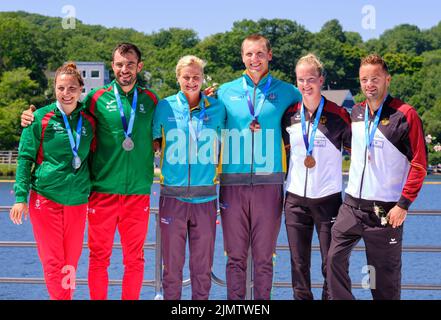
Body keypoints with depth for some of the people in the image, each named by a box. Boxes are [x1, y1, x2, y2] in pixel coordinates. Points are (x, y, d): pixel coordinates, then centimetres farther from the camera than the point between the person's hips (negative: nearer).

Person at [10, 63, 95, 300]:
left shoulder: (89, 121, 5)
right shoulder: (41, 118, -3)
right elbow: (25, 157, -2)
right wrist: (21, 196, -9)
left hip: (78, 200, 3)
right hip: (45, 198, -3)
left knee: (71, 262, 8)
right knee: (52, 262, -2)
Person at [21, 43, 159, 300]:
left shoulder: (151, 100, 7)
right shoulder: (97, 98, 2)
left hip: (139, 191, 1)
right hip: (103, 190, -1)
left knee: (134, 258, 9)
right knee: (99, 257, 6)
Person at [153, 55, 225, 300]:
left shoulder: (217, 108, 5)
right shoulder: (165, 107, 2)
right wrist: (158, 169, 0)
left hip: (205, 195, 1)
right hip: (173, 194, -1)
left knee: (203, 264, 7)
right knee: (172, 263, 5)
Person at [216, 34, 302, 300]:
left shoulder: (286, 92, 7)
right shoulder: (225, 92, 9)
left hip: (269, 183, -1)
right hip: (233, 182, 1)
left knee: (264, 256, 5)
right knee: (236, 256, 5)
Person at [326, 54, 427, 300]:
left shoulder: (405, 115, -11)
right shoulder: (356, 112, 8)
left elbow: (419, 164, -11)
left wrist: (404, 204, -15)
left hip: (386, 209, -6)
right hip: (352, 204, 6)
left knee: (386, 272, 3)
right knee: (335, 257, 1)